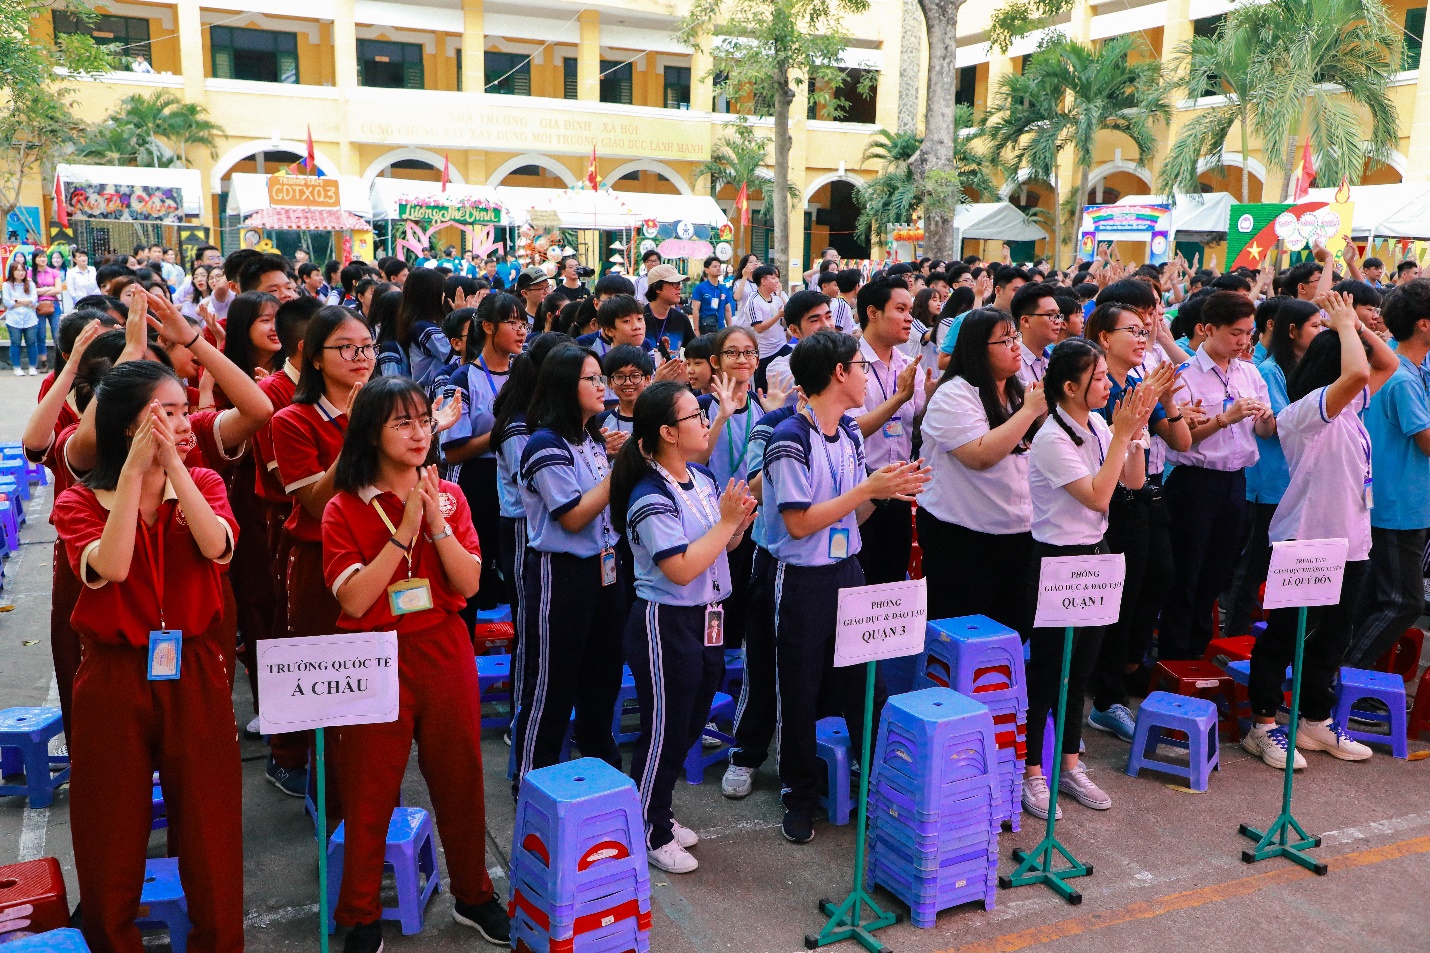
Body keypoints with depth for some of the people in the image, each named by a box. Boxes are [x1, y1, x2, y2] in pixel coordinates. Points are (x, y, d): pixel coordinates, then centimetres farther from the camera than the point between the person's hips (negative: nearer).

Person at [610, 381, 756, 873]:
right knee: (664, 733, 5)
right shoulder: (650, 498, -21)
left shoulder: (705, 479, 2)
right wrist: (725, 522, -20)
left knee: (689, 727, 19)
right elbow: (682, 569, -25)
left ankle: (660, 815, 38)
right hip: (665, 626, -8)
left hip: (707, 620, 8)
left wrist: (740, 522, -7)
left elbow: (722, 546, 13)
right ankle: (647, 835, 23)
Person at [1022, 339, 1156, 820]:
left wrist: (1135, 430, -6)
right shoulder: (1052, 438, -19)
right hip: (1056, 561, -8)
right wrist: (1122, 434, -20)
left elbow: (1133, 481, 8)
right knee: (1046, 671, 2)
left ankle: (1070, 765, 28)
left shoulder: (1097, 425, 4)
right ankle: (1030, 772, 15)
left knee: (1079, 669, 15)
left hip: (1094, 555, 8)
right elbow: (1097, 496, -23)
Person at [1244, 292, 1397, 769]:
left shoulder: (1350, 406, 10)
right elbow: (1356, 374, -34)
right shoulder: (1305, 411, -18)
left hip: (1349, 543, 9)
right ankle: (1262, 725, 13)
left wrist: (1355, 324, 4)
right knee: (1283, 634, 2)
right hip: (1304, 542, -9)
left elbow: (1388, 364, 18)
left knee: (1333, 635, 17)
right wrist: (1344, 326, -18)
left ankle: (1316, 720, 31)